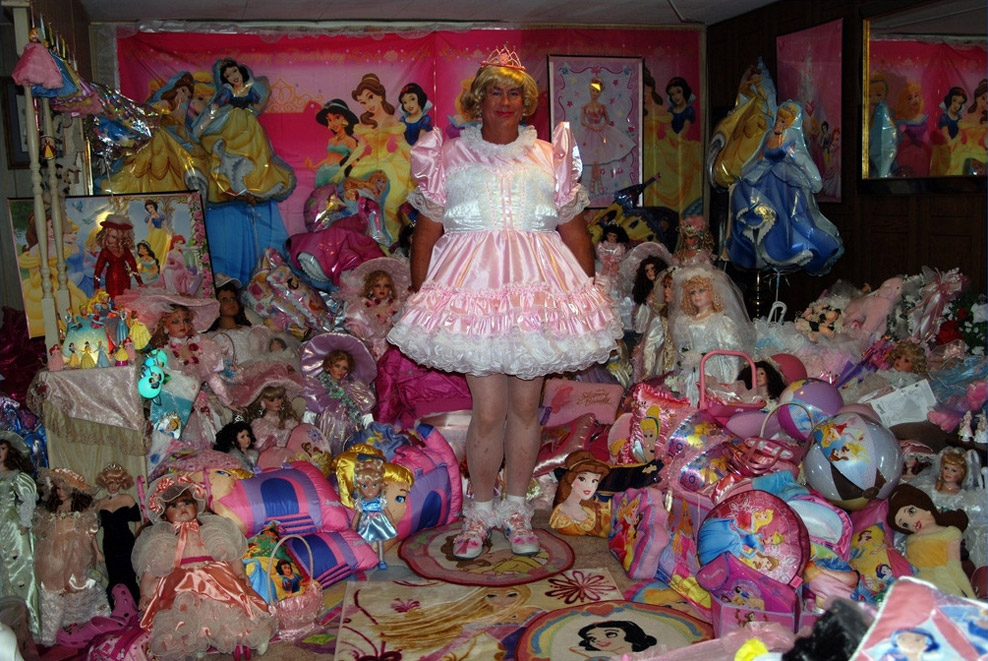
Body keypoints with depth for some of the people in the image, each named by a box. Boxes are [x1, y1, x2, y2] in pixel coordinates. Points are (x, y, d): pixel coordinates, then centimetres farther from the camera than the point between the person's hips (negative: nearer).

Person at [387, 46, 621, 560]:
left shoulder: (549, 157, 14)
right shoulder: (449, 157, 10)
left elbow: (574, 230, 13)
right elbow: (427, 232, 8)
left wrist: (588, 292, 8)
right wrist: (420, 294, 1)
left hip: (537, 286, 2)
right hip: (473, 285, -2)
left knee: (525, 406, 6)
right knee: (489, 410, -5)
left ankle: (515, 507, 22)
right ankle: (480, 509, 14)